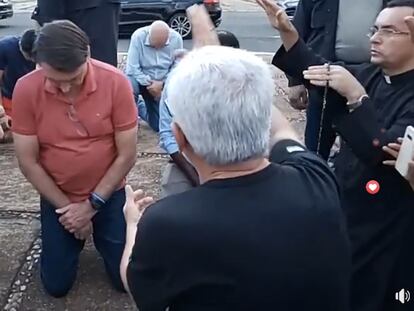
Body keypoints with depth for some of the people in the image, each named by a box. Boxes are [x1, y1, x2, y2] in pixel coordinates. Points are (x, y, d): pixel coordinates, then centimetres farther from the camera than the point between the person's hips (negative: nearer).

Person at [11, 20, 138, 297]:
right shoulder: (26, 90, -18)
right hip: (57, 197, 1)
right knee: (57, 286, 8)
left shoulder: (115, 82, -21)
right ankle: (75, 240, 37)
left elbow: (127, 155, -15)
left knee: (126, 279, 5)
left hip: (109, 194, -1)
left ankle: (99, 236, 33)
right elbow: (28, 162, -11)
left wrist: (92, 205, -15)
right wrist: (66, 206, -11)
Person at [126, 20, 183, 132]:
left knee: (159, 126, 2)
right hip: (140, 78, -2)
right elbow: (132, 68, -20)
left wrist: (161, 84, -21)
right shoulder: (138, 36, -23)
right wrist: (148, 84, -24)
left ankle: (140, 108, 34)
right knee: (130, 85, -41)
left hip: (162, 84, 3)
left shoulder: (176, 38, -18)